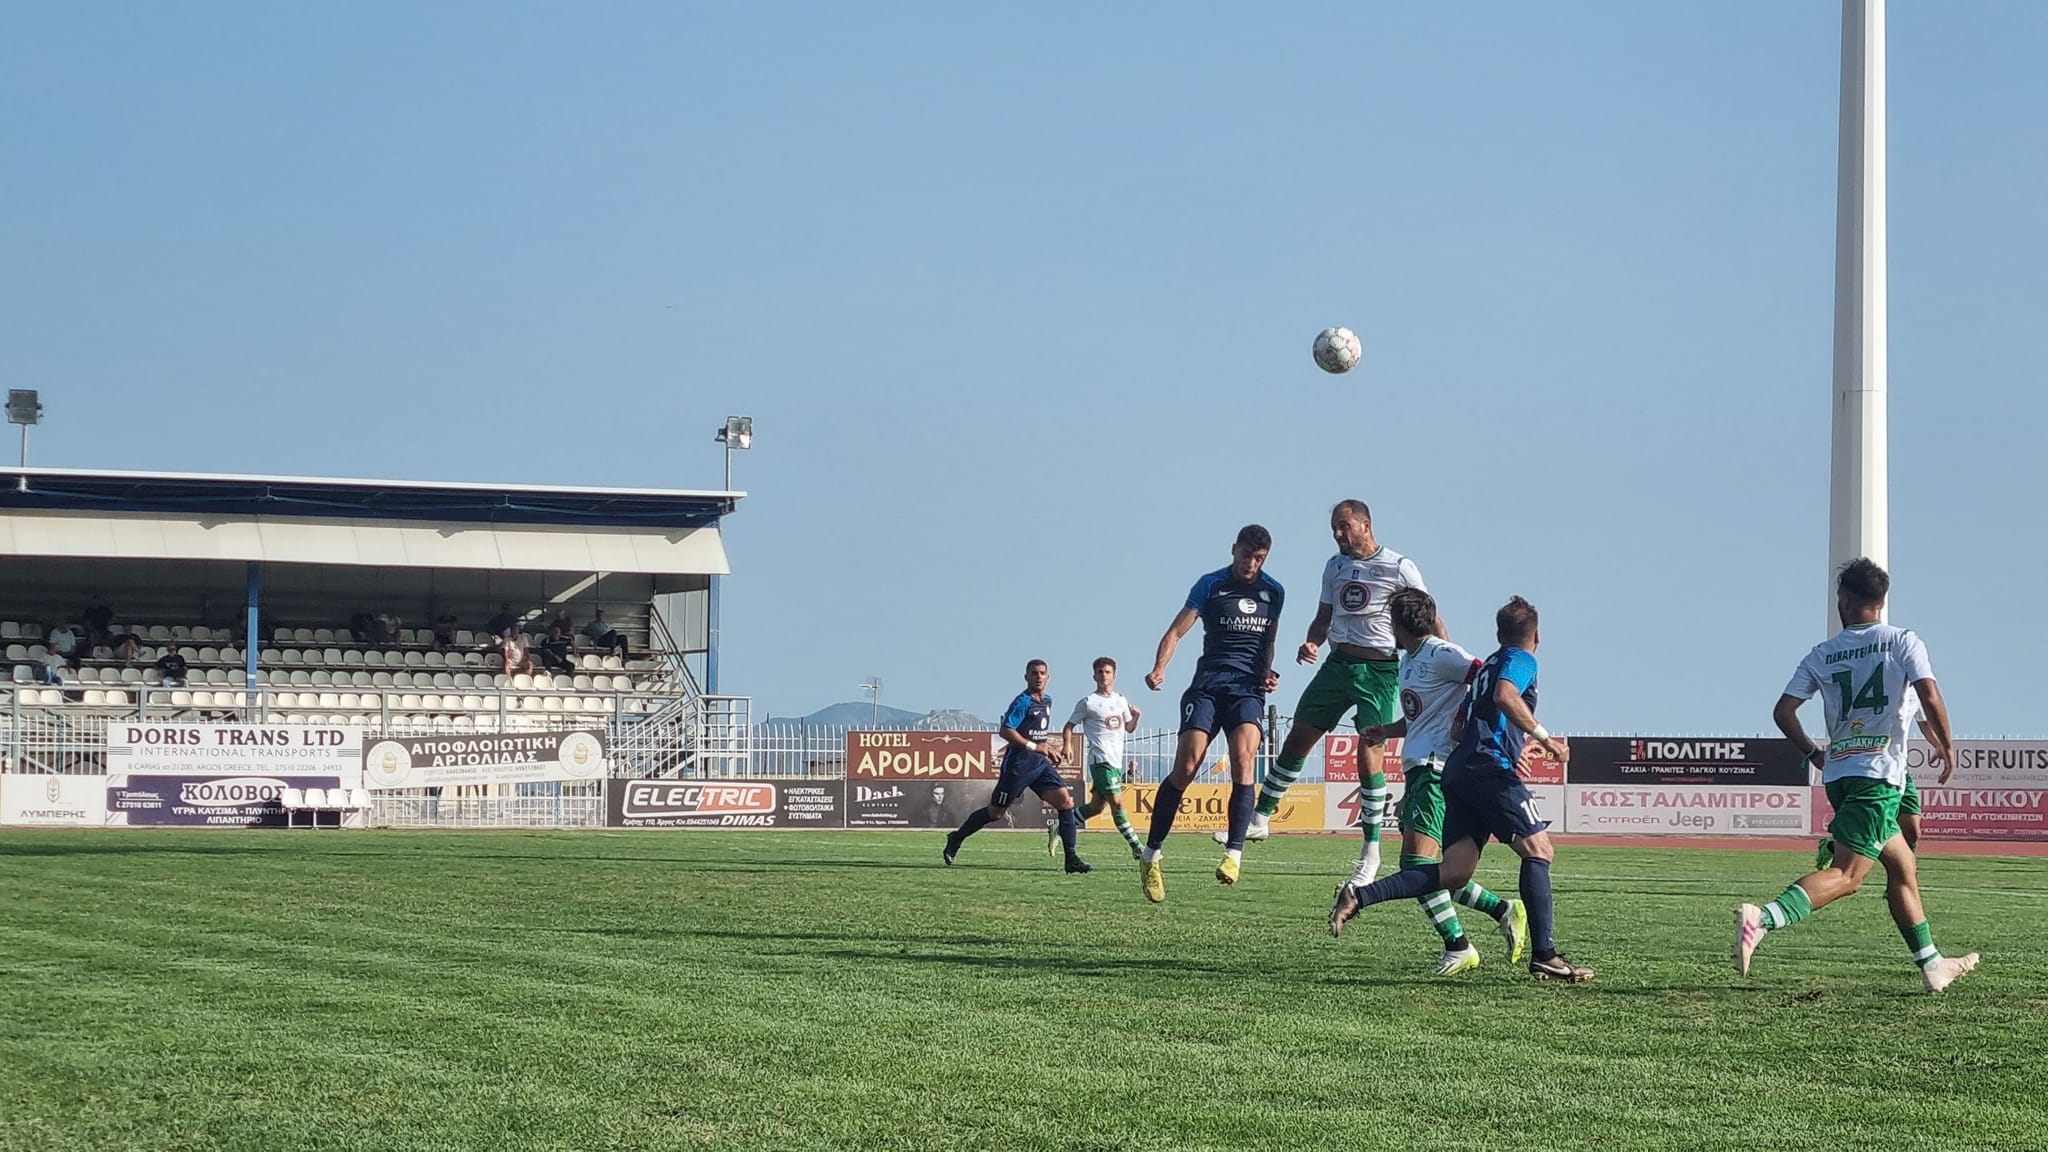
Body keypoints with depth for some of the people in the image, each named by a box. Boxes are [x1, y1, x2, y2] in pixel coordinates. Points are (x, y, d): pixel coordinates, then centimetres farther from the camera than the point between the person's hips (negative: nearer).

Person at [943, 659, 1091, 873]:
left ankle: (1072, 859, -9)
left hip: (1041, 763, 7)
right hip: (1018, 764, -7)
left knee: (1065, 800, -9)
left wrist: (1048, 748, 16)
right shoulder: (1022, 702, -14)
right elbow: (1006, 731, -21)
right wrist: (1034, 746, -20)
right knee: (996, 812, 4)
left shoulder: (1047, 701, 13)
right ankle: (956, 838, 26)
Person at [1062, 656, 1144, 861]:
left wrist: (1135, 716, 5)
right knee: (1117, 802, -14)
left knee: (1097, 807, 7)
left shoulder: (1121, 700, 15)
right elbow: (1068, 727, 3)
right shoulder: (1088, 702, -2)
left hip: (1116, 760, 7)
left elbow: (1128, 727, 26)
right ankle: (1137, 848, -11)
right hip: (1101, 760, -7)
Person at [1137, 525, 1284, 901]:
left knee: (1243, 758, -23)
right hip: (1208, 683, -2)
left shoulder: (1274, 592, 14)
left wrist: (1267, 672, 7)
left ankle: (1234, 852, -23)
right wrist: (1159, 669, -19)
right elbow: (1177, 631, -3)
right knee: (1185, 767, -12)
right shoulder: (1211, 585, 2)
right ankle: (1151, 854, -1)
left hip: (1249, 688, 2)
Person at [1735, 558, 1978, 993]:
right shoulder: (1903, 642, 0)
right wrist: (1946, 745, 3)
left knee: (1903, 866, 19)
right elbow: (1930, 698, -13)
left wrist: (1815, 754, 19)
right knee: (1847, 874, -14)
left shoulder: (1822, 654, 10)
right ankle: (1762, 918, -36)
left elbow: (1783, 711, 5)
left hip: (1839, 774, 6)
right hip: (1880, 773, -6)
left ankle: (1932, 965, 25)